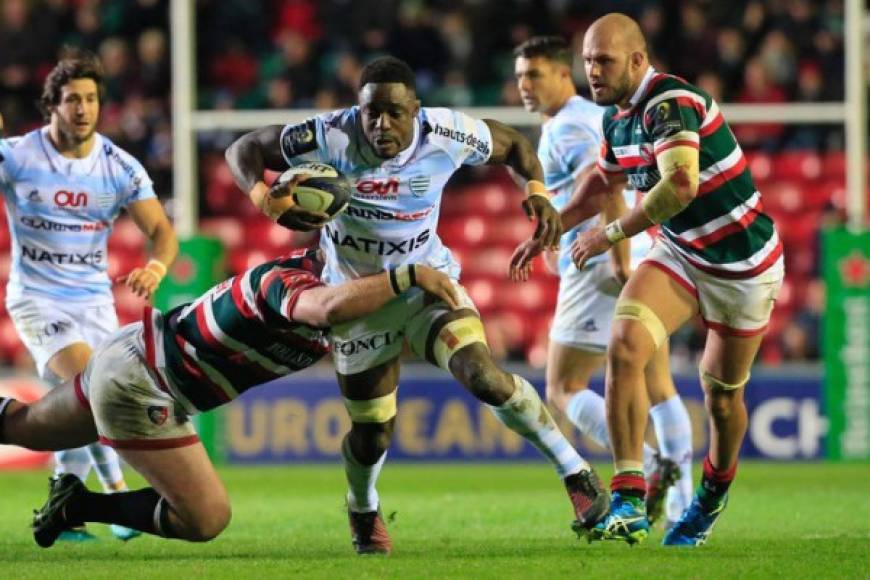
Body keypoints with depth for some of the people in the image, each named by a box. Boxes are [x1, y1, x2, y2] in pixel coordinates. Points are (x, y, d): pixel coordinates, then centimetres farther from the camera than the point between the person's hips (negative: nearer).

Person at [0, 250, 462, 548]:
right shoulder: (288, 279, -29)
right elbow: (328, 307, -52)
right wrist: (408, 276, -50)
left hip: (127, 352, 10)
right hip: (135, 387, -10)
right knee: (205, 520, -9)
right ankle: (79, 506, 4)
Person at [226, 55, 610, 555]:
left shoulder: (445, 134, -19)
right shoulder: (331, 138, -24)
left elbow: (512, 144, 2)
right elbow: (243, 151, -14)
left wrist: (537, 191, -17)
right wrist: (270, 202, -33)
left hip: (429, 283, 0)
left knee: (485, 377, -25)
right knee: (372, 434, 6)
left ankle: (577, 474, -10)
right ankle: (363, 511, 41)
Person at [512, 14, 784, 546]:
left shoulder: (670, 104, -28)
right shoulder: (618, 116, 0)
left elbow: (680, 186, -42)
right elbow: (604, 180, 23)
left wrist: (612, 233, -32)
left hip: (744, 264, -6)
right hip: (680, 253, 6)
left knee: (722, 395, 9)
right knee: (625, 346, -20)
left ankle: (715, 492, 41)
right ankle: (628, 501, -23)